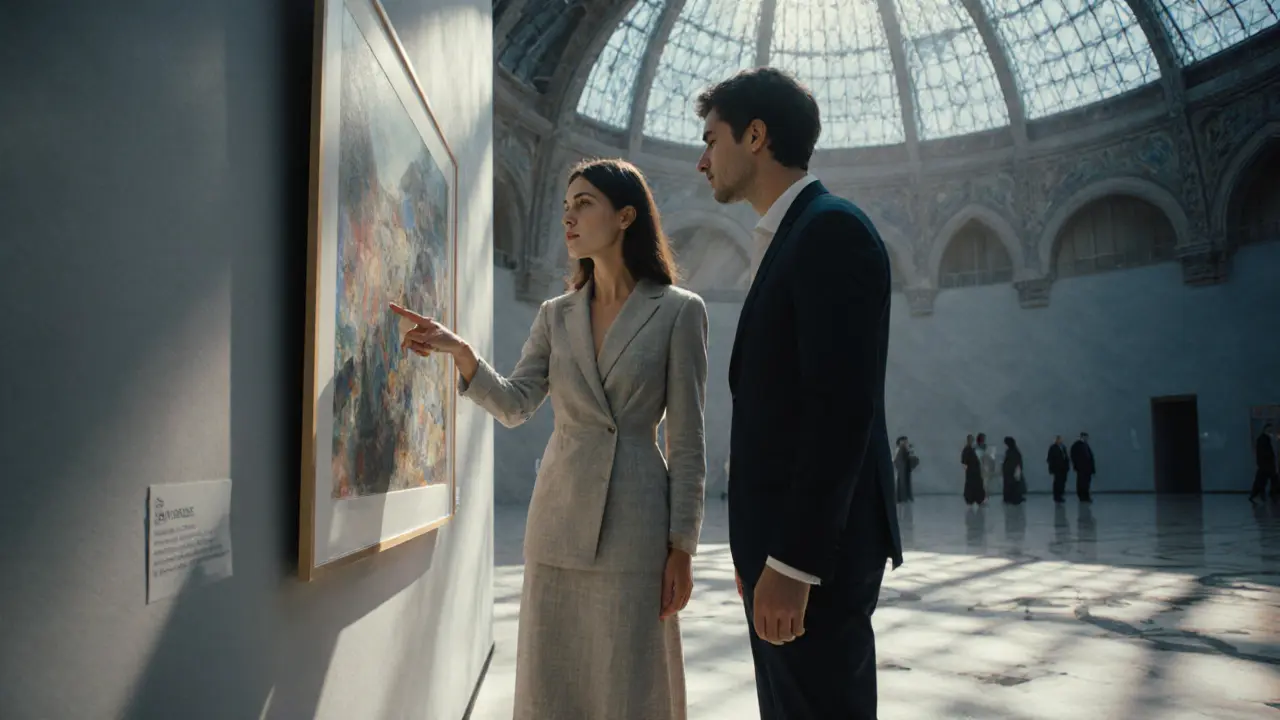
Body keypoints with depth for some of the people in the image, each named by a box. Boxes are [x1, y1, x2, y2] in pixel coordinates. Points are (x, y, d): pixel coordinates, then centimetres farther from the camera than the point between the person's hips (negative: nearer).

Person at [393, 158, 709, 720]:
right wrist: (460, 354, -15)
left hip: (635, 524, -4)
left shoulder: (678, 311, -4)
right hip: (559, 521, 4)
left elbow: (687, 439, -5)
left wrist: (682, 546, -7)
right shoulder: (556, 315, 10)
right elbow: (514, 405, 2)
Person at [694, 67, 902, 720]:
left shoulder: (832, 230, -12)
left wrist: (792, 563, -22)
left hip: (816, 551, -10)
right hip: (782, 543, 10)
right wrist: (759, 549, 17)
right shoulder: (786, 239, 18)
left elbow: (842, 408, -21)